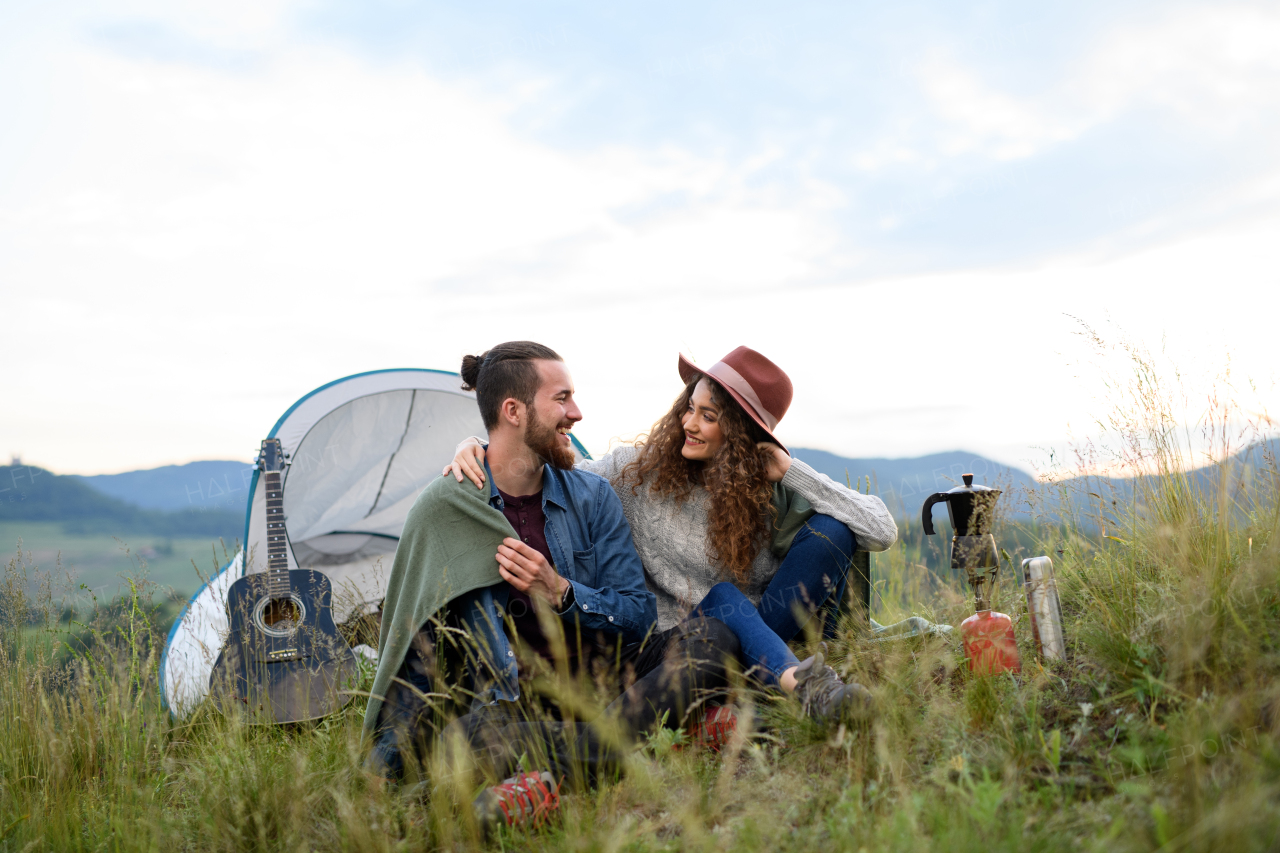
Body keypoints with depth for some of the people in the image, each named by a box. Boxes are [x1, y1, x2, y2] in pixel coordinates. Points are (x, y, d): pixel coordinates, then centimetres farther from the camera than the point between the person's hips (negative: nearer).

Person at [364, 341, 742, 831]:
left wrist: (560, 592, -15)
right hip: (512, 697, -3)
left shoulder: (593, 497, 4)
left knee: (711, 638, -25)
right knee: (461, 735, -37)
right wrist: (395, 742, -11)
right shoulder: (443, 511, -4)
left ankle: (555, 773, -41)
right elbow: (417, 640, 2)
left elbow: (639, 617, 3)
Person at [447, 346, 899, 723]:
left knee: (830, 530, -19)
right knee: (721, 598, -37)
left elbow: (882, 531, -12)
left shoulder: (776, 490, -6)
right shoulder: (641, 470, -4)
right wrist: (477, 450, -18)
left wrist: (792, 473, -17)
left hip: (765, 631, 2)